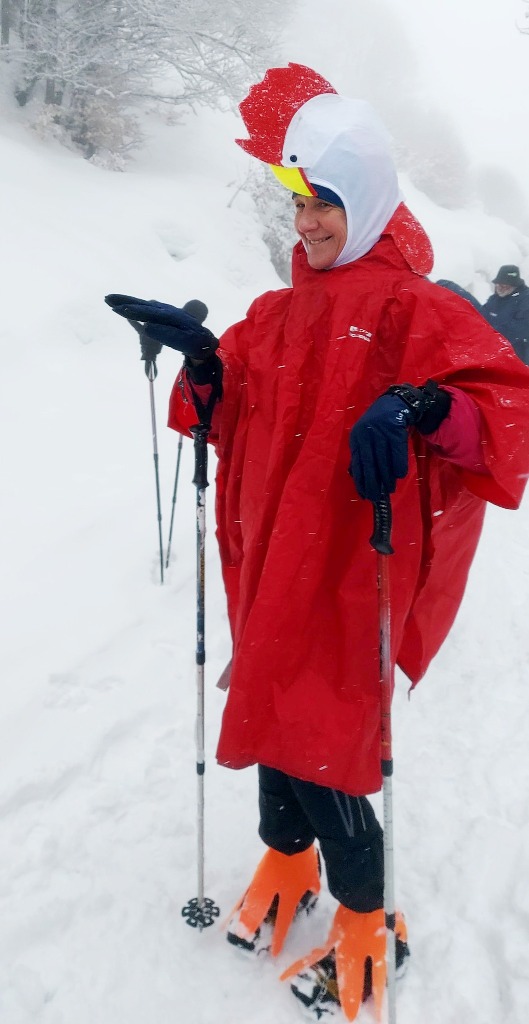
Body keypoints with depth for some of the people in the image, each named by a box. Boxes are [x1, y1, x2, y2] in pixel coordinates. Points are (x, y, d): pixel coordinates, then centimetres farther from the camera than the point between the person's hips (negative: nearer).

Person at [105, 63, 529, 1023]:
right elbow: (231, 417, 16)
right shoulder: (278, 312, 12)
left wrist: (417, 406, -33)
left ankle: (365, 925, 29)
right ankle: (286, 864, 47)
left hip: (349, 585, -6)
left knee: (321, 763, 0)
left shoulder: (414, 308, -7)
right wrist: (204, 359, -3)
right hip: (268, 572, 6)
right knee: (273, 725, 18)